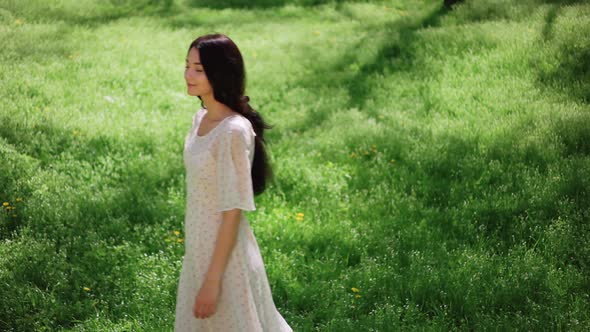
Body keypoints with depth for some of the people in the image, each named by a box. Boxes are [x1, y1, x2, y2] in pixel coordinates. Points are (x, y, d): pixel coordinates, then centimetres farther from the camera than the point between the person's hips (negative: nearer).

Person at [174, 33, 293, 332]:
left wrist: (213, 280, -20)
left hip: (226, 252, -8)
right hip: (199, 248, 8)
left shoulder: (234, 131, -24)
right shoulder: (201, 119, 2)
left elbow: (233, 211, -22)